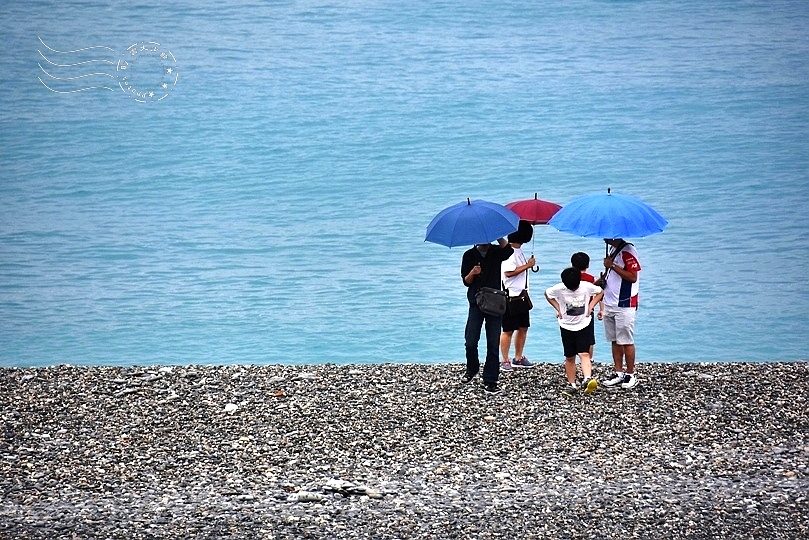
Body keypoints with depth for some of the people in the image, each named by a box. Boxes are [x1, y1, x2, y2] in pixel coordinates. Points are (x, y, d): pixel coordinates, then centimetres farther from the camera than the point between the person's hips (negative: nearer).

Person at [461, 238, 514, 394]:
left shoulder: (497, 252, 2)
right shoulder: (469, 255, 3)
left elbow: (508, 251, -23)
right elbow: (466, 281, 3)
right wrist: (472, 273, -18)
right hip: (476, 303, 0)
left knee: (493, 344, -2)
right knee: (470, 342, -1)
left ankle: (490, 381, 2)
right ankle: (472, 369, 28)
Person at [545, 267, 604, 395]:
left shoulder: (587, 286, -12)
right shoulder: (559, 289, -12)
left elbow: (600, 292, 7)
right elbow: (547, 294, 8)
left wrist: (591, 306, -3)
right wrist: (558, 308, 0)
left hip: (583, 326, -1)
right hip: (567, 326, 1)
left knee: (584, 354, -17)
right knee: (570, 357, 6)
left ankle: (587, 380, -31)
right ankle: (571, 384, 16)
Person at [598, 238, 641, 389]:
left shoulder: (628, 251, -15)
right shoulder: (613, 250, 14)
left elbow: (632, 277, -22)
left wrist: (612, 266, -21)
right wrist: (602, 279, 7)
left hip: (624, 305, -9)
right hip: (610, 304, 9)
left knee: (626, 341, -3)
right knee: (615, 341, 11)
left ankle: (630, 375, 4)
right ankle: (619, 373, 16)